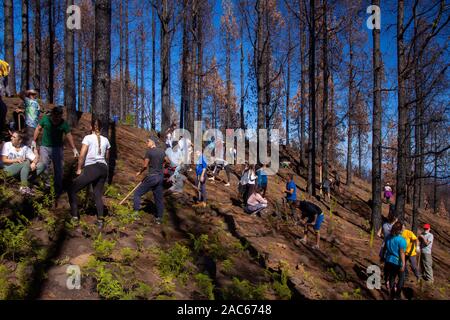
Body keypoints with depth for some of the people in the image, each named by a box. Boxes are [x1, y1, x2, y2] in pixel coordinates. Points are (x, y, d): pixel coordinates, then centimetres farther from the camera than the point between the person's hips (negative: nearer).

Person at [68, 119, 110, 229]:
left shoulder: (88, 138, -1)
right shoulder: (105, 140, 13)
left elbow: (82, 155, -8)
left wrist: (79, 169, 4)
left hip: (91, 168, -5)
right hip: (103, 168, 5)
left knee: (72, 190, 11)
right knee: (98, 194, 16)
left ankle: (75, 215, 11)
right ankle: (100, 220, 7)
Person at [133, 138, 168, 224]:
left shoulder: (149, 152, -10)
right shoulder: (162, 151, 7)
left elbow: (145, 166, -10)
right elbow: (168, 161, 18)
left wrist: (139, 172, 7)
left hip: (152, 177, -6)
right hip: (161, 177, 6)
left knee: (137, 193, 7)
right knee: (159, 198, 12)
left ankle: (136, 212, 1)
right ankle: (159, 218, 15)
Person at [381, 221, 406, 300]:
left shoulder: (389, 237, 0)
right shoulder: (401, 240, -20)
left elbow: (385, 248, 10)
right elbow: (402, 253, -20)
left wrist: (383, 257, 22)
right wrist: (403, 265, -17)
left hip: (389, 260, 6)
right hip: (397, 262, -6)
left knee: (392, 278, 16)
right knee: (401, 278, 15)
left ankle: (392, 295, 25)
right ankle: (397, 296, 16)